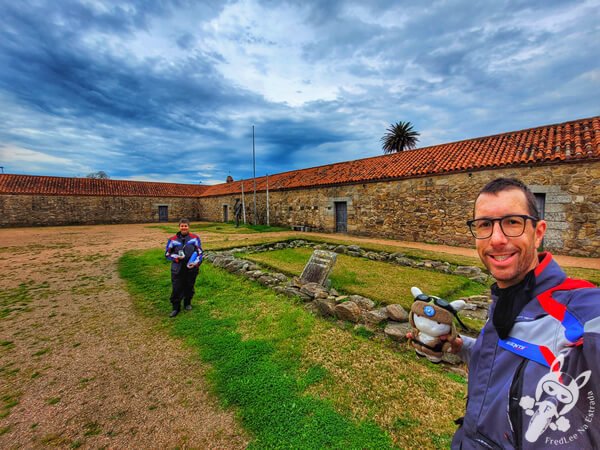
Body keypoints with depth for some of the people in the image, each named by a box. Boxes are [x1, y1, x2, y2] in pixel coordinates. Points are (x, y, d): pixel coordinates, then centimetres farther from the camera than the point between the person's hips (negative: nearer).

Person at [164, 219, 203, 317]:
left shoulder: (195, 238, -2)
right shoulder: (172, 239, 0)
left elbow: (200, 252, 1)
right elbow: (167, 254, 8)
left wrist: (196, 263, -13)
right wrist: (176, 257, -11)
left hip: (191, 269, 0)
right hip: (177, 269, 0)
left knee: (189, 287, 14)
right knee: (176, 288, 2)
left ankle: (187, 303, 37)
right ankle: (175, 308, 20)